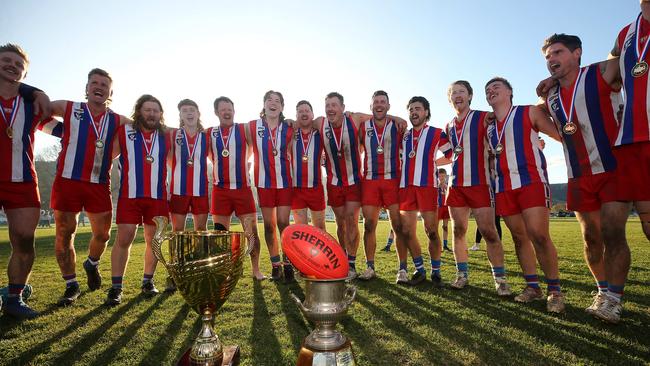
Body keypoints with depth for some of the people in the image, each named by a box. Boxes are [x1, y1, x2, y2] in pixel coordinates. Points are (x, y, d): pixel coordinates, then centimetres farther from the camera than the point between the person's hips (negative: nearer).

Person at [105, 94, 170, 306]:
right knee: (124, 238, -5)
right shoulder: (124, 132, 5)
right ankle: (116, 287, 6)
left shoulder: (167, 136, 9)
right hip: (129, 195, -2)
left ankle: (148, 281, 22)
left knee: (154, 239, 8)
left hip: (158, 196, 2)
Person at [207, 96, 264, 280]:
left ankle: (256, 270, 15)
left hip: (243, 188, -1)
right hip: (220, 189, 2)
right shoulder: (209, 133, 8)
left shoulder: (244, 129, 3)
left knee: (252, 232, 1)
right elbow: (206, 155, 16)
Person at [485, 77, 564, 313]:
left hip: (531, 181, -5)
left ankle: (555, 290, 2)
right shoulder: (489, 127, 17)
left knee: (538, 235, -14)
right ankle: (532, 286, 18)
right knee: (519, 237, 7)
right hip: (504, 187, 5)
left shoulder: (530, 113, 5)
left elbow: (562, 135, 5)